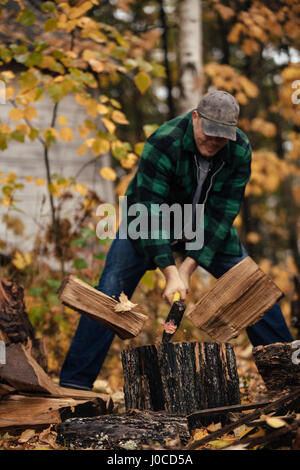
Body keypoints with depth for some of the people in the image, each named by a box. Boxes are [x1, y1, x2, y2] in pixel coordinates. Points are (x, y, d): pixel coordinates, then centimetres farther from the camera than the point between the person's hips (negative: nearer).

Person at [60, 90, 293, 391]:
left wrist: (188, 267, -28)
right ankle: (75, 382, -12)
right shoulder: (162, 144, -33)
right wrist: (170, 273, -43)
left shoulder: (240, 150, -20)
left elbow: (222, 212, -20)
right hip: (150, 221, -3)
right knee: (110, 291, -17)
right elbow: (150, 211, -35)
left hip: (207, 227, 4)